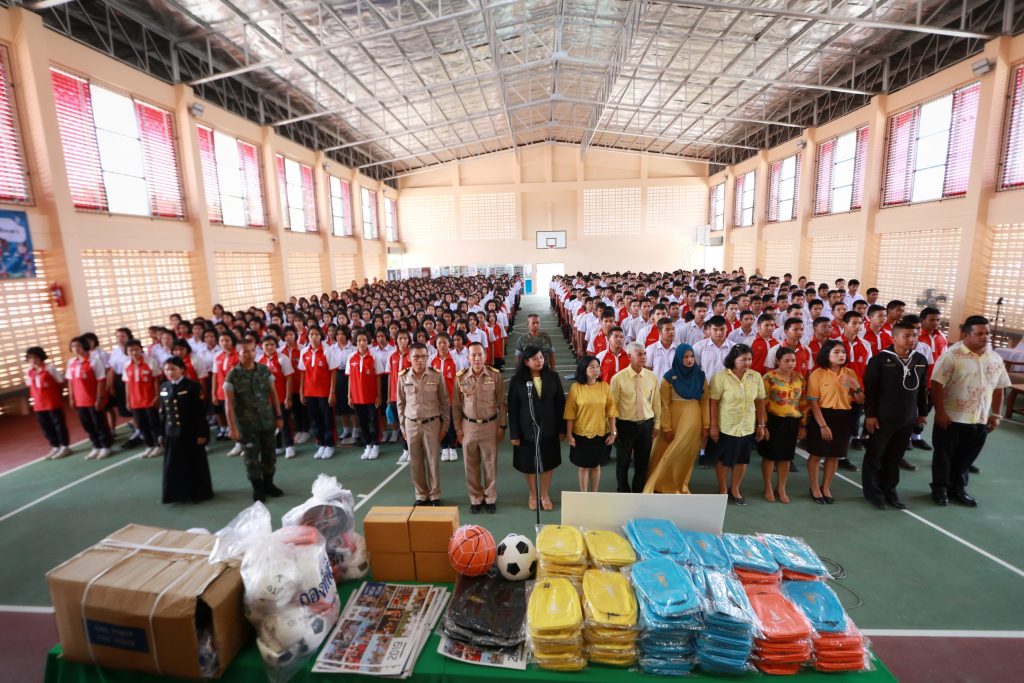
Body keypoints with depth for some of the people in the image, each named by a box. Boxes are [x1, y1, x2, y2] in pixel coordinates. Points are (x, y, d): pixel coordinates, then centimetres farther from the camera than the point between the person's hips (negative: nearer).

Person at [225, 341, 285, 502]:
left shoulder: (264, 370, 0)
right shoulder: (232, 376, -10)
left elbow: (273, 394, 6)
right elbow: (228, 403, -9)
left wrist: (279, 416, 5)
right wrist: (232, 427, -13)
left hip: (267, 421, 3)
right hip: (246, 424, -3)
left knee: (269, 454, 12)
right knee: (251, 457, 6)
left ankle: (268, 484, 32)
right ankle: (258, 488, 24)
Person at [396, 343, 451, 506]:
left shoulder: (437, 376, -7)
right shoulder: (403, 377, -2)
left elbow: (445, 402, -1)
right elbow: (400, 403, 6)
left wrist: (444, 425, 0)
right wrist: (402, 427, 6)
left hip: (432, 423, -2)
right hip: (411, 425, 2)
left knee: (433, 461, 6)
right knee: (415, 462, 10)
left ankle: (435, 495, 24)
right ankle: (421, 495, 28)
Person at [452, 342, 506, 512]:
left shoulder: (495, 375, -8)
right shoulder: (460, 377, -5)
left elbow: (501, 403, -2)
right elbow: (456, 405, 3)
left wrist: (502, 426, -2)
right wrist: (458, 428, 2)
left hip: (490, 425, -1)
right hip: (469, 426, 1)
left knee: (490, 464, 10)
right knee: (471, 465, 11)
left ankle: (490, 498, 27)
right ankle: (476, 498, 28)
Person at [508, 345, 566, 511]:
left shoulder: (552, 377, -4)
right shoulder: (517, 380, -9)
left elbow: (561, 403, 0)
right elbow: (512, 409, -7)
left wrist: (562, 429, -1)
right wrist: (514, 433, -8)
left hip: (548, 428, 2)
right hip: (527, 428, -1)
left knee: (548, 462, 13)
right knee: (529, 464, 11)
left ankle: (545, 495, 32)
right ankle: (533, 495, 33)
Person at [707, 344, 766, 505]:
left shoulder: (756, 377, -2)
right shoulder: (720, 377, -14)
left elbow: (760, 401, 5)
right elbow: (714, 403, -12)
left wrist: (761, 425, 6)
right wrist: (713, 426, -13)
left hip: (747, 427, 4)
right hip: (726, 427, -4)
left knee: (742, 459, 15)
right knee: (723, 459, 11)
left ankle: (735, 490, 34)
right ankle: (722, 490, 29)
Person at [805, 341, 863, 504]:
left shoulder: (850, 373, 4)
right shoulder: (817, 374, -10)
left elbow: (861, 401, 5)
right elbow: (813, 402, -13)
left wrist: (856, 386, -14)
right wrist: (823, 425, -17)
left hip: (844, 418, 5)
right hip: (823, 416, -4)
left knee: (835, 455, 14)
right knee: (816, 454, 5)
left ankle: (826, 488, 31)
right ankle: (814, 488, 23)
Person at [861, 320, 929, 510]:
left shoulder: (921, 360, 5)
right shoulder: (880, 359, -13)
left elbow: (922, 389, 15)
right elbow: (870, 389, -12)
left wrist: (923, 412, 16)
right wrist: (870, 414, -13)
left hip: (907, 419, 5)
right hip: (882, 418, -5)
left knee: (895, 458, 15)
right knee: (874, 456, 6)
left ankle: (889, 490, 29)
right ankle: (872, 491, 19)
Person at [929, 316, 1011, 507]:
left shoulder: (995, 359, 6)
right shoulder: (952, 355, -13)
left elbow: (999, 389, 14)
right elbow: (937, 384, -16)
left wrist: (995, 414, 9)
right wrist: (940, 412, -18)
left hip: (980, 420, 5)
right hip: (951, 418, -5)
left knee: (967, 457, 16)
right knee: (944, 455, 7)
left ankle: (958, 488, 32)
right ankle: (940, 488, 22)